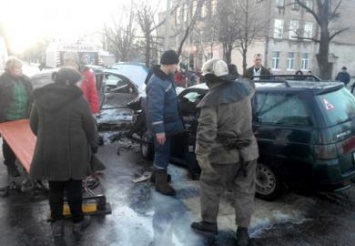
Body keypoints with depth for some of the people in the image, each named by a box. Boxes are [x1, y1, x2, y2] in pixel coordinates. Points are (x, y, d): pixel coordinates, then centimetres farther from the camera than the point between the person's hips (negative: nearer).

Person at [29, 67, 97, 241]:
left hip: (47, 153, 3)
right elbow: (89, 127, -5)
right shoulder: (78, 100, -10)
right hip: (73, 153, -3)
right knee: (74, 189, 11)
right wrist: (93, 145, 12)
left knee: (55, 189, 16)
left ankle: (57, 224, 26)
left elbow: (33, 125, 12)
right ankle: (78, 223, 24)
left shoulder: (40, 98, 3)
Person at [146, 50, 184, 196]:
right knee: (162, 152, 1)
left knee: (164, 151, 21)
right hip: (162, 126, -10)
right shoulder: (157, 83, -26)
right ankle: (161, 183, 13)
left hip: (168, 123, 10)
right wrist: (159, 130, -27)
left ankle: (158, 174, 39)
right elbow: (155, 109, -27)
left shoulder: (167, 78, 7)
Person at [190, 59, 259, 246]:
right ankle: (243, 231, 21)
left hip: (223, 154, -5)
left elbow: (206, 132, -23)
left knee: (210, 187, 16)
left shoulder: (211, 99, -18)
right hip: (248, 151, 5)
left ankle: (209, 223, 28)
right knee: (244, 191, 14)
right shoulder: (243, 88, 0)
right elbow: (251, 86, 27)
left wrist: (201, 155, -16)